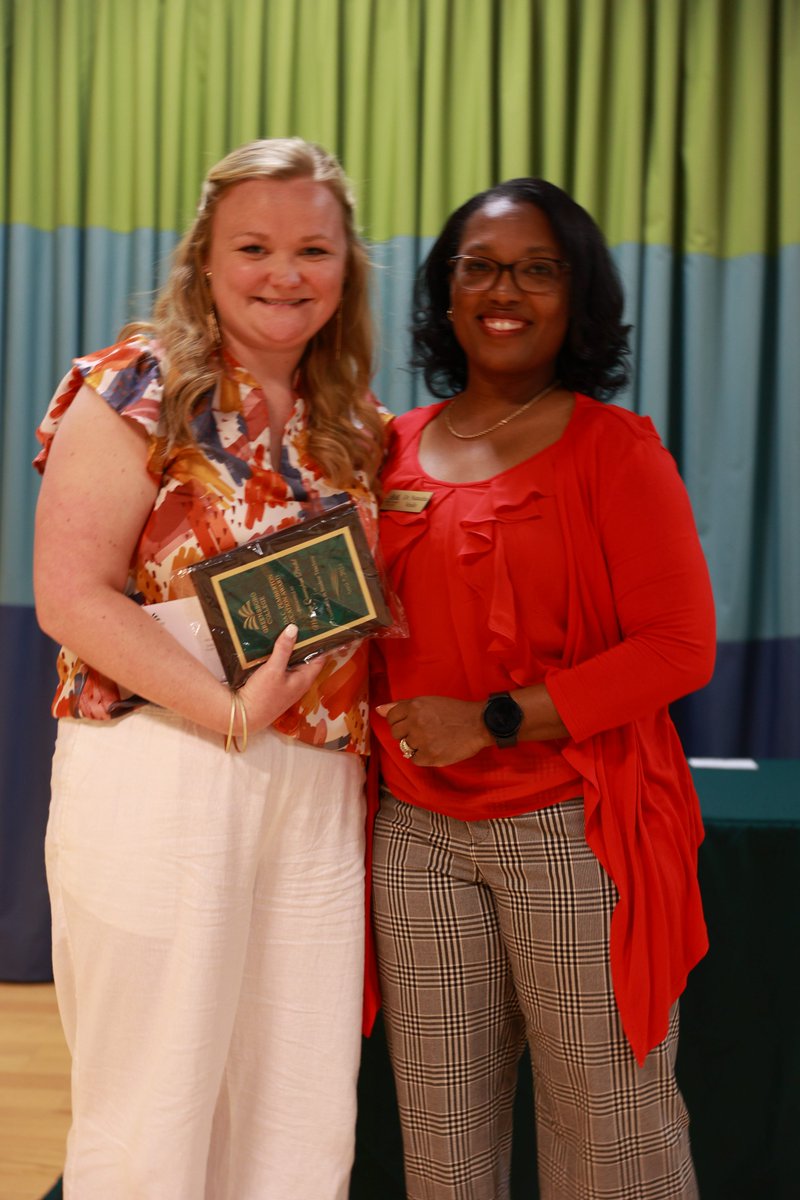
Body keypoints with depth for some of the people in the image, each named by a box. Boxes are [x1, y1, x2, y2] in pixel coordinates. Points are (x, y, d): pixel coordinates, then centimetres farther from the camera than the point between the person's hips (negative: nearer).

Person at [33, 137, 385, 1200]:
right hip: (161, 780, -5)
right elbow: (70, 594, -12)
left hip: (318, 793, 6)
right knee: (153, 1113, 4)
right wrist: (230, 712, -20)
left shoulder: (349, 424, 14)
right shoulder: (140, 386, -4)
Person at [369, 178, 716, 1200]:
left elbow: (680, 647, -10)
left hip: (574, 834, -4)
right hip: (418, 835, 4)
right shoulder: (396, 451, 10)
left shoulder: (613, 446, -3)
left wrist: (493, 721, -15)